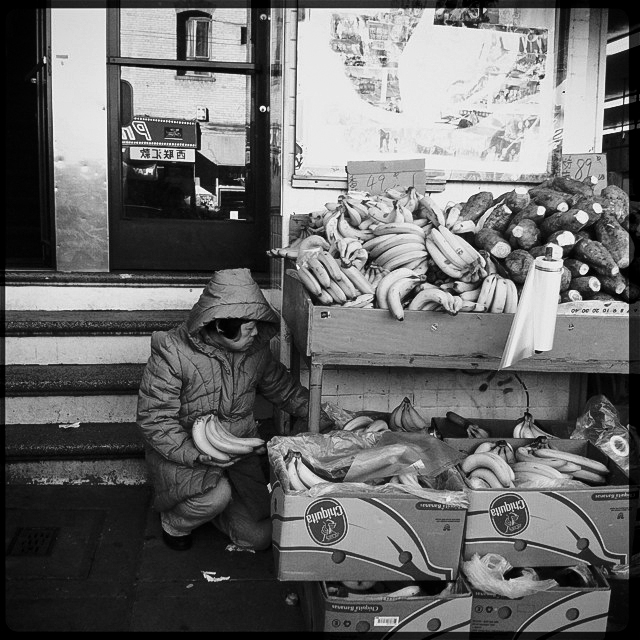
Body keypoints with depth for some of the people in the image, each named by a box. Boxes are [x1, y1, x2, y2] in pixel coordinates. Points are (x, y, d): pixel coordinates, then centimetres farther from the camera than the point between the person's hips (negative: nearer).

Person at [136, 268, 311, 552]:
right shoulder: (172, 352, -21)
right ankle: (175, 523, 0)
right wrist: (195, 454, -31)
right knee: (216, 494, -35)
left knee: (259, 537, -1)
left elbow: (282, 387, 14)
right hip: (181, 454, -5)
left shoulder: (256, 348, -3)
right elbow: (153, 418, -20)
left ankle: (204, 504, 27)